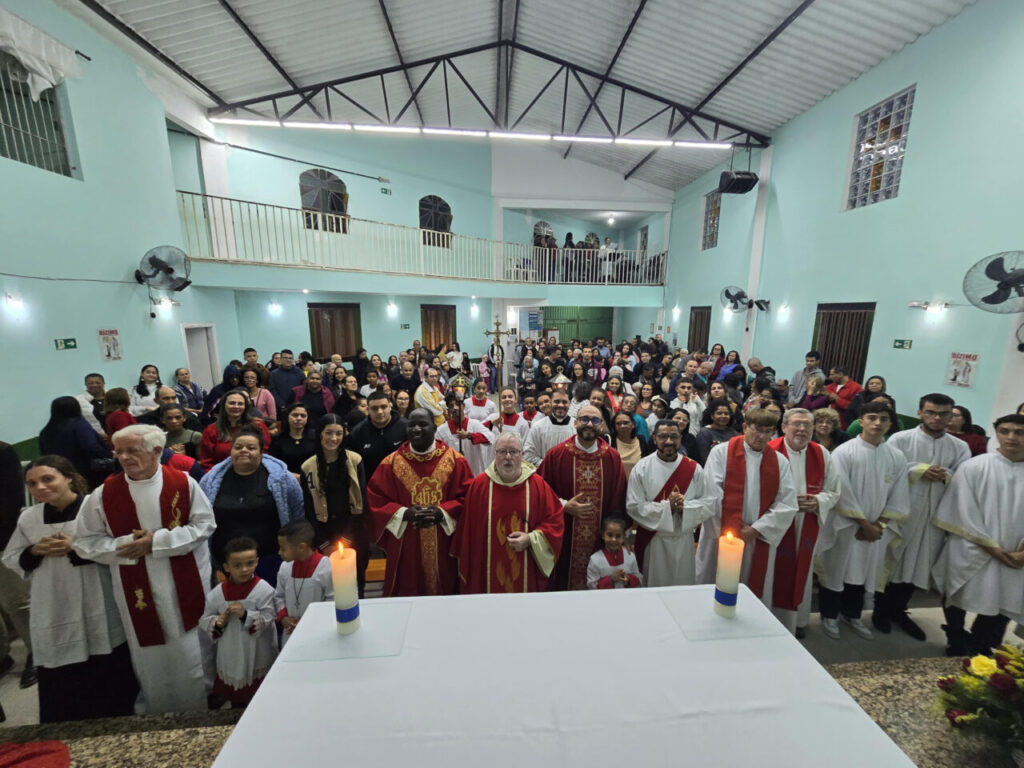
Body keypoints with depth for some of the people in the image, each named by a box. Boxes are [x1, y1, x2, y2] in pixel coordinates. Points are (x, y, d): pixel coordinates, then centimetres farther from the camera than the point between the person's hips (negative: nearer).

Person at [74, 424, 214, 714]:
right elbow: (86, 542, 1)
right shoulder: (104, 494, -6)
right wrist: (125, 545, -16)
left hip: (186, 589, -1)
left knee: (192, 654, 14)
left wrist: (158, 542, -16)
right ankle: (156, 712, 41)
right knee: (152, 657, 16)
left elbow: (204, 524, -8)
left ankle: (200, 710, 37)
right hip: (139, 594, 1)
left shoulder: (184, 484, -11)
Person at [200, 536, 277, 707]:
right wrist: (217, 623, -16)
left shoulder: (264, 589, -17)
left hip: (257, 657, -3)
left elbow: (268, 618, -17)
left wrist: (245, 615, -27)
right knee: (234, 699, 24)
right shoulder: (216, 593, -6)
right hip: (230, 658, 3)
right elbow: (205, 620, 4)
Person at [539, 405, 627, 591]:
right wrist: (564, 506, -15)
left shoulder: (613, 457, -2)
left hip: (601, 539, 2)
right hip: (564, 539, -1)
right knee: (563, 582, 14)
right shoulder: (556, 455, -8)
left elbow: (618, 499, 5)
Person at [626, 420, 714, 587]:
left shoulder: (693, 468, -3)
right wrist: (667, 507, -21)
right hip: (652, 541, -2)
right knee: (653, 586, 14)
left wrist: (685, 506, -20)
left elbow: (709, 504, -2)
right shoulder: (642, 468, -10)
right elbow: (633, 507, -13)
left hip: (684, 540, 2)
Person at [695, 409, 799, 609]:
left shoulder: (780, 461, 4)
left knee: (756, 591, 14)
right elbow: (712, 496, -9)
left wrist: (756, 530, -7)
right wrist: (724, 532, -10)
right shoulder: (721, 452, -6)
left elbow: (787, 504, 0)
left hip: (761, 539, 3)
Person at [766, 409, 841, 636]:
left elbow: (833, 491, 7)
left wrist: (817, 502, -12)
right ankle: (773, 623, 25)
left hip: (808, 527, 5)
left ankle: (798, 621, 40)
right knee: (777, 573, 5)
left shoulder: (822, 455, 2)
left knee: (802, 572, 20)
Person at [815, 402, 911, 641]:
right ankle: (829, 615, 26)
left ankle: (852, 614, 37)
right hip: (844, 527, -4)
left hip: (877, 530, 4)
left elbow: (898, 498, 3)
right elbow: (843, 493, -13)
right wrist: (864, 524, -11)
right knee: (836, 570, 8)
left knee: (863, 573, 17)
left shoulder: (897, 458, 1)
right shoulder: (843, 452, -13)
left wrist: (878, 524, -6)